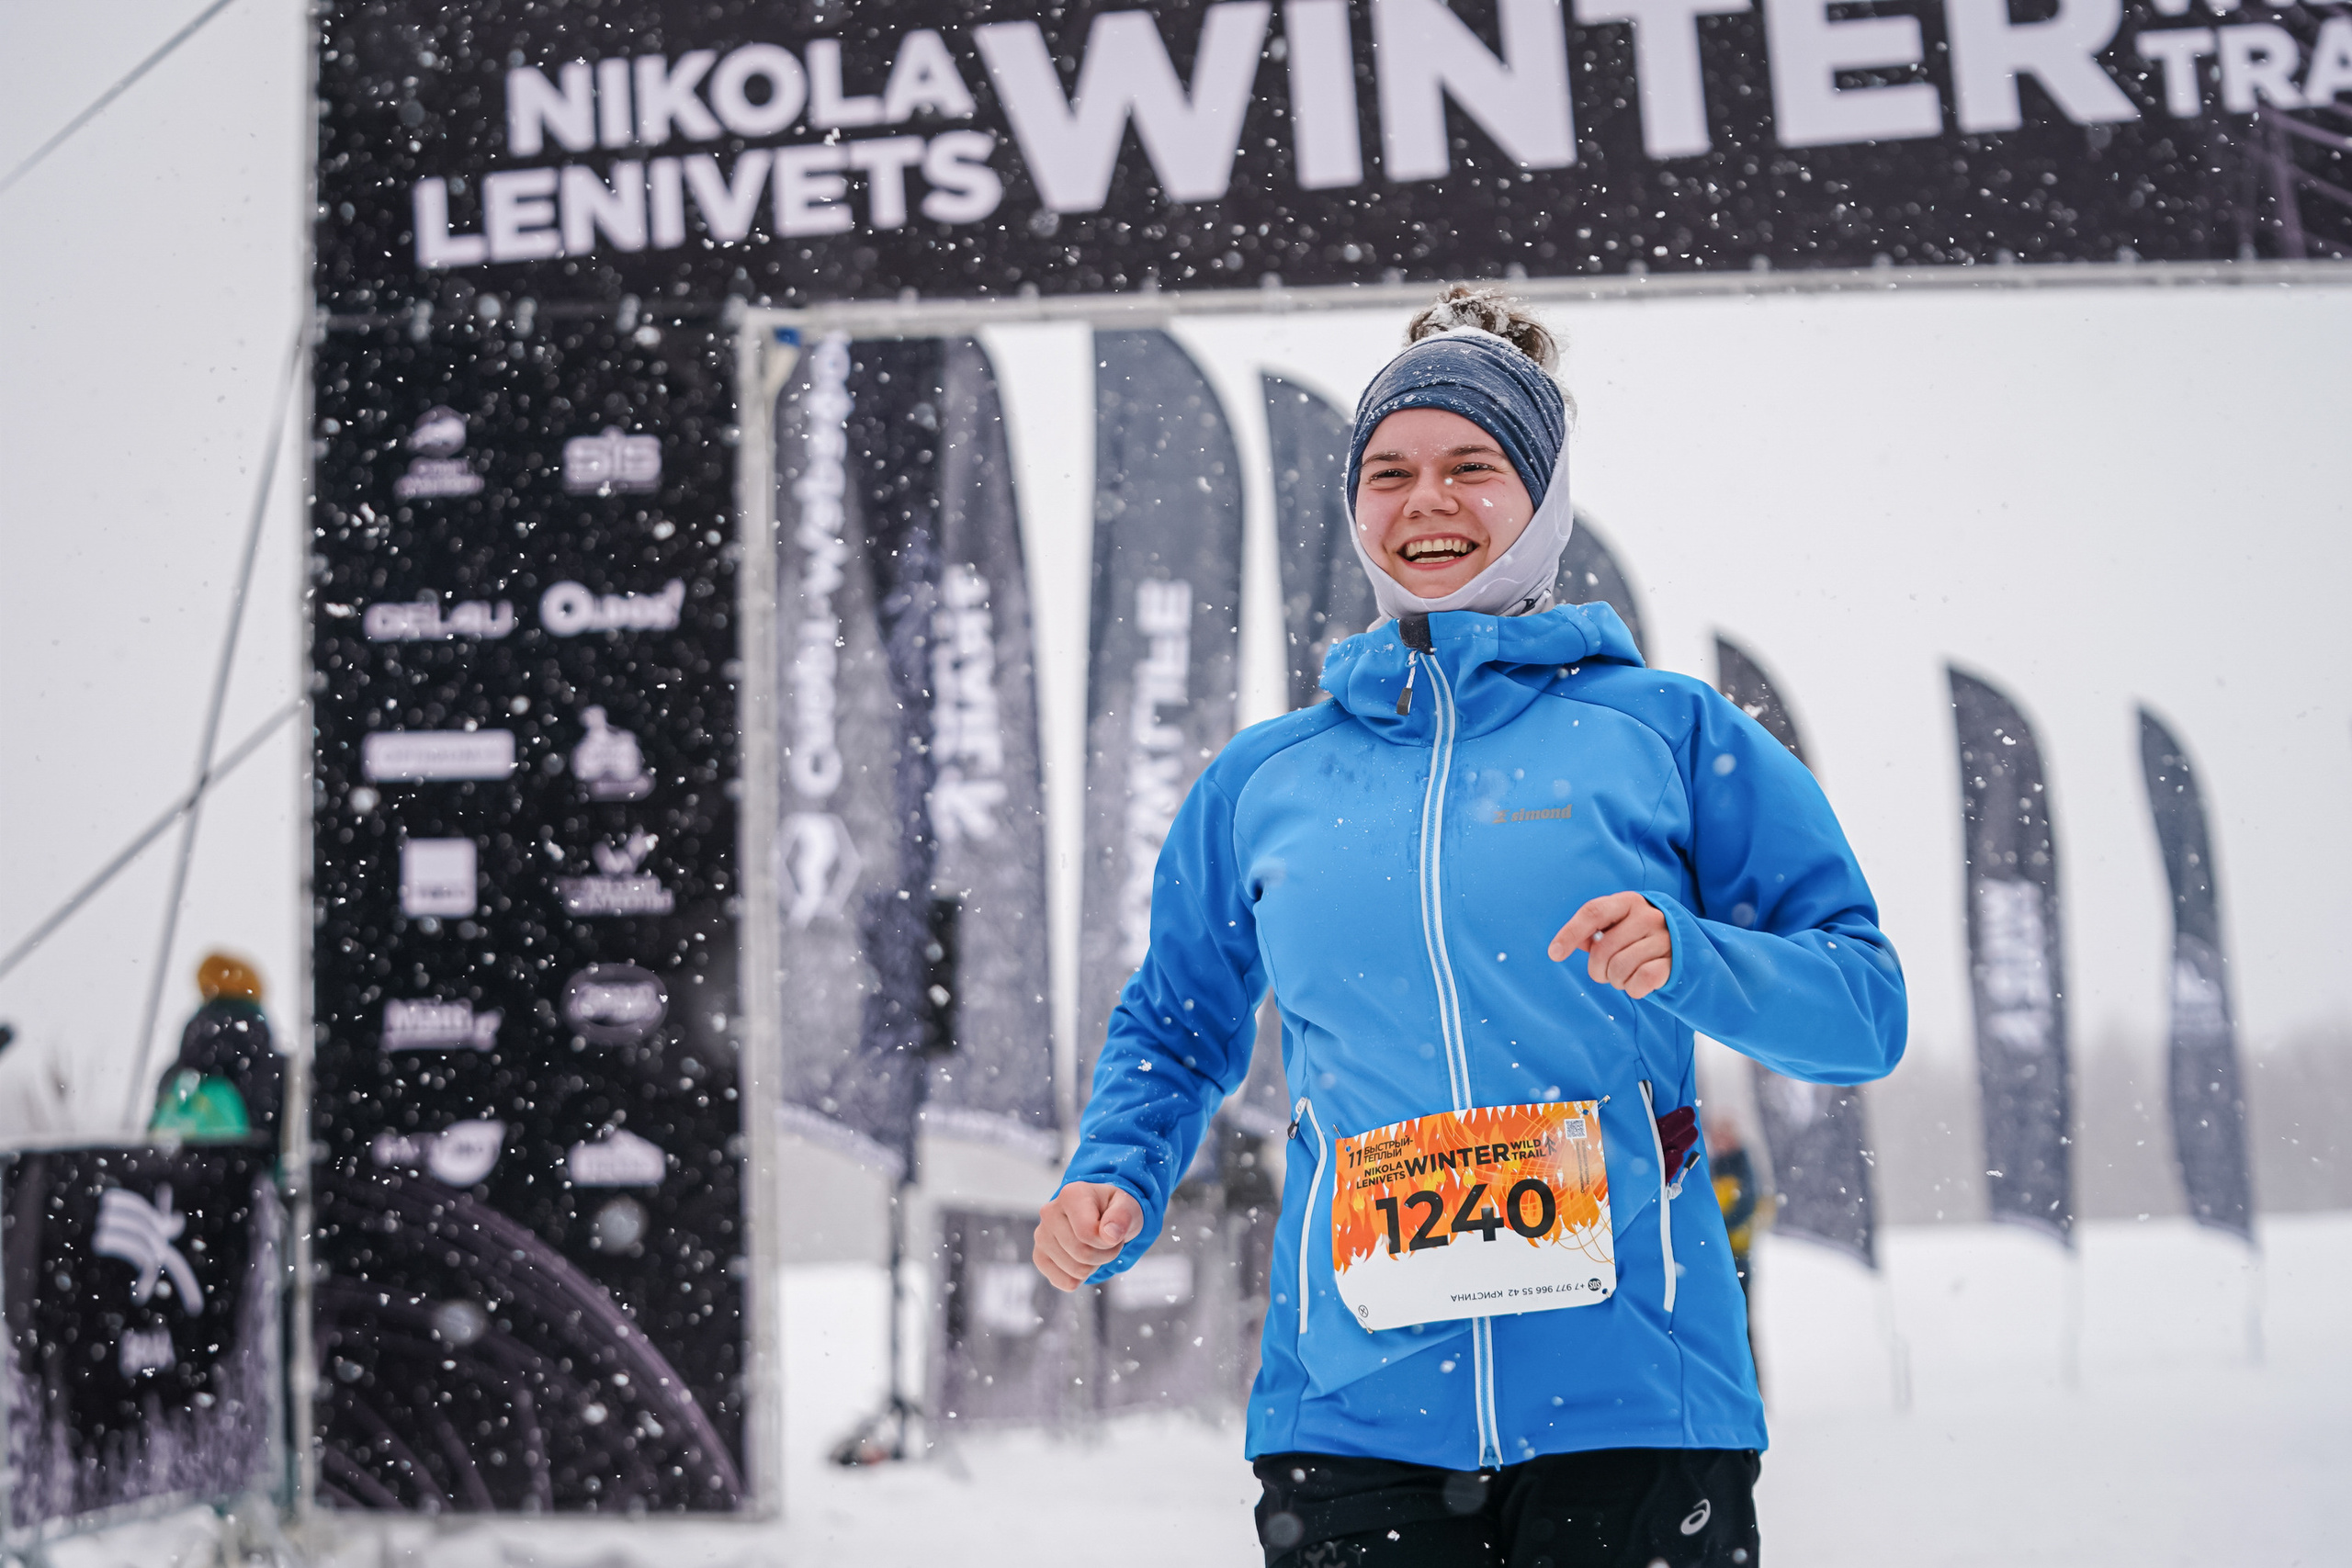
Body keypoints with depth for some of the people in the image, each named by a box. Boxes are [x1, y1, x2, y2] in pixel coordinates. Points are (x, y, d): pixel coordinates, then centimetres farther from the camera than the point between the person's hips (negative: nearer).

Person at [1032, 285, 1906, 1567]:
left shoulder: (1669, 731, 6)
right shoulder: (1262, 782, 13)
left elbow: (1865, 1006, 4)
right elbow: (1174, 1030, 24)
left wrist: (1689, 964, -14)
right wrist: (1115, 1182, 5)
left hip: (1633, 1408, -1)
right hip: (1353, 1416, 2)